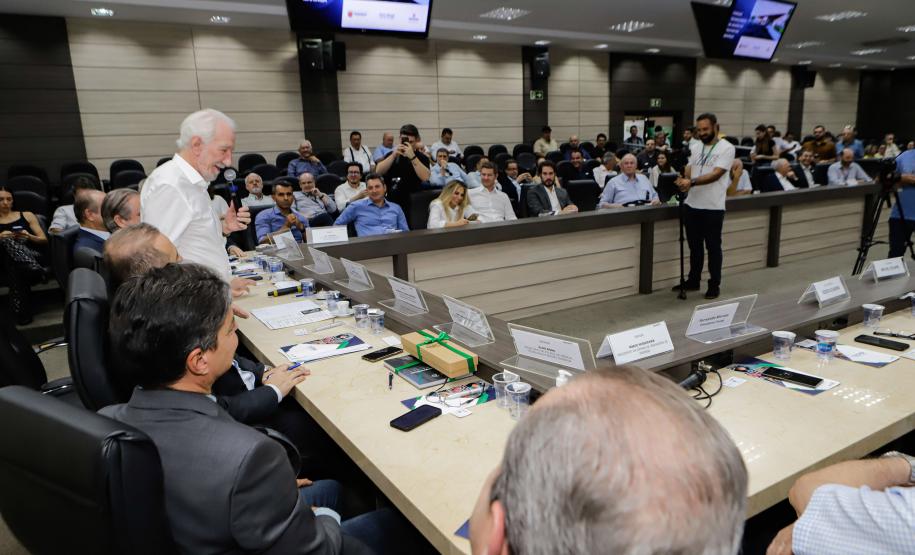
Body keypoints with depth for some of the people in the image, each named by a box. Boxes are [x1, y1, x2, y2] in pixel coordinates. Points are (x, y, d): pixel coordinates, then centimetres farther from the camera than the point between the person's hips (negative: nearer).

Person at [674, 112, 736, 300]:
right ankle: (693, 281, 26)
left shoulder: (726, 148, -8)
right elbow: (689, 171, 7)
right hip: (693, 205, 6)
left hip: (713, 207, -6)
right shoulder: (696, 149, 13)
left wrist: (691, 182, -29)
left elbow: (716, 174, -19)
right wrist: (683, 180, -17)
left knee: (713, 247, 3)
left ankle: (715, 285, 14)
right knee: (695, 246, 15)